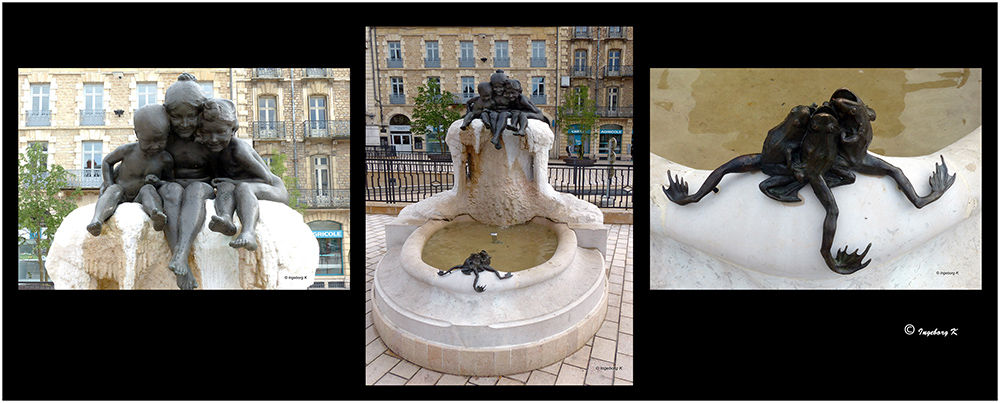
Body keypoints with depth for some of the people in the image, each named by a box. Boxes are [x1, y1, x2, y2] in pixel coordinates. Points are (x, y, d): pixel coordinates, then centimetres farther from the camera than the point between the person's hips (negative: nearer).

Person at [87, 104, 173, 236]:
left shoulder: (165, 159, -6)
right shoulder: (127, 150, -9)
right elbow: (107, 162, 9)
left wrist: (158, 183, -17)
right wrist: (109, 186, -4)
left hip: (140, 200, 0)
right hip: (120, 198, 1)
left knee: (148, 189, -30)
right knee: (115, 190, -30)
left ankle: (158, 218, -63)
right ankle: (97, 221, -57)